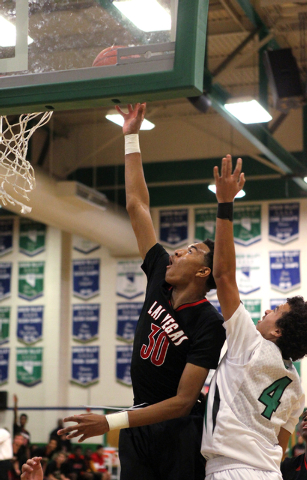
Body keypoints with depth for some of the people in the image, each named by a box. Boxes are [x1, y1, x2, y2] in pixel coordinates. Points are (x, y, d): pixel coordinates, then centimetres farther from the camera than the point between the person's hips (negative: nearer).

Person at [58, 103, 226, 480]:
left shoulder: (208, 326, -15)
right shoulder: (160, 278, 2)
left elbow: (183, 402, -19)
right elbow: (137, 207, 7)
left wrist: (111, 422, -25)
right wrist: (131, 138, 8)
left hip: (179, 431, -6)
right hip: (140, 423, 6)